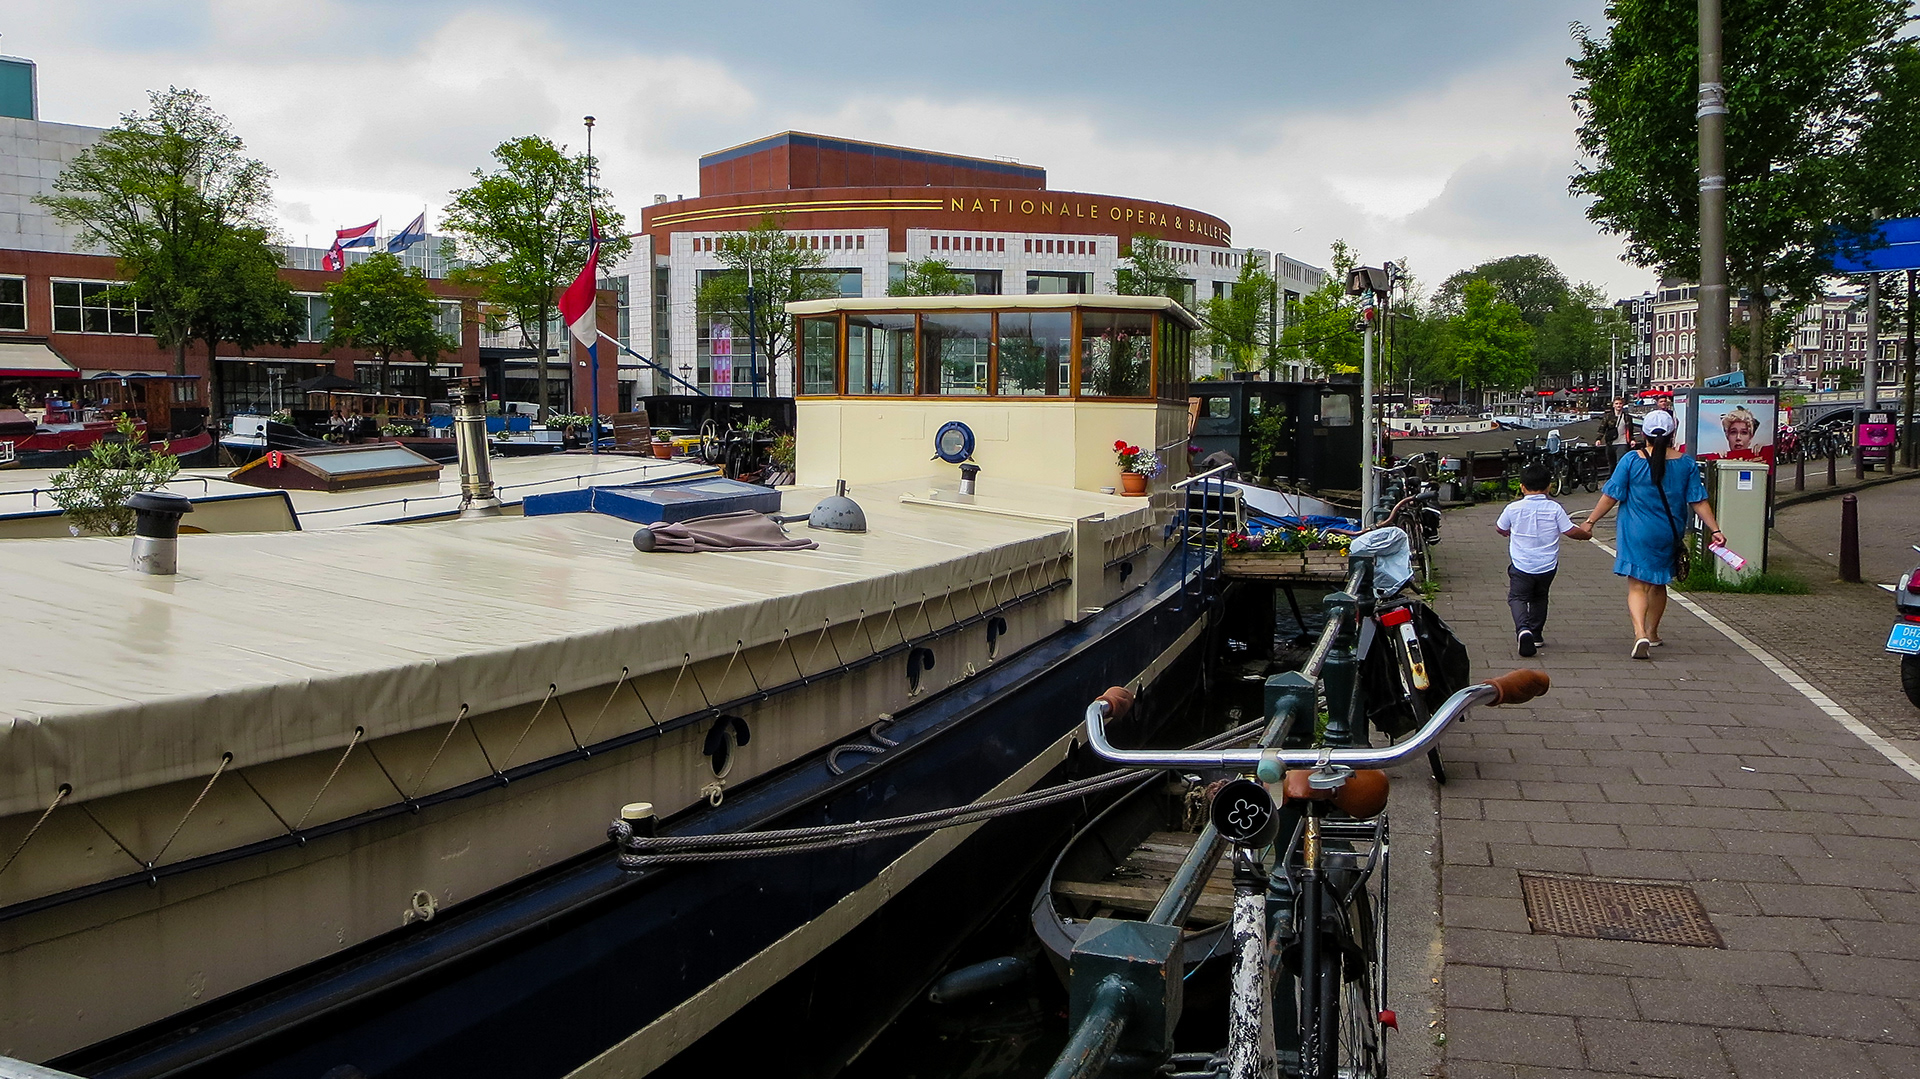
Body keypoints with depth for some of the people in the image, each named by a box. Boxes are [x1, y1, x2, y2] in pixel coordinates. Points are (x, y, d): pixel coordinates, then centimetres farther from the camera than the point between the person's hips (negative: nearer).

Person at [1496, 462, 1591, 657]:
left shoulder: (1513, 508, -6)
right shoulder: (1554, 509, -6)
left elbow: (1500, 528, 11)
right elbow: (1571, 531, -3)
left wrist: (1509, 532, 34)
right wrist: (1586, 533, 18)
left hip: (1521, 566, -2)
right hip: (1547, 566, 2)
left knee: (1517, 597, 1)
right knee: (1539, 598, 22)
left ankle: (1523, 629, -27)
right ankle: (1536, 635, 26)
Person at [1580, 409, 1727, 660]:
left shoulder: (1631, 460, -10)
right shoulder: (1686, 463, -2)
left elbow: (1611, 496, -8)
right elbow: (1699, 501, -2)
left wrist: (1590, 521, 0)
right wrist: (1715, 530, 3)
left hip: (1637, 533, -3)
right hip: (1669, 534, 4)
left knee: (1637, 585, -3)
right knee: (1658, 583, 20)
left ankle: (1640, 634, -24)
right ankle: (1652, 633, 34)